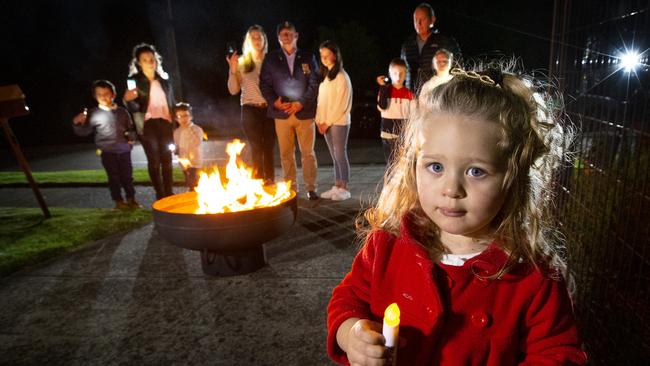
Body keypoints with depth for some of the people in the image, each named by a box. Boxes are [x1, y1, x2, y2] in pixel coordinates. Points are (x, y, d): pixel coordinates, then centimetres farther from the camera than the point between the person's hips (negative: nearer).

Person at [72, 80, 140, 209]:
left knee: (127, 175, 9)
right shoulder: (94, 114, -2)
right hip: (108, 152, -2)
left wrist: (132, 136, -2)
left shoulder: (122, 112, 5)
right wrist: (77, 124, -17)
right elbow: (84, 131, 1)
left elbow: (130, 128, 17)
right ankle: (118, 201, 17)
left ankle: (131, 199, 22)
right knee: (114, 177, 6)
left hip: (124, 150, 2)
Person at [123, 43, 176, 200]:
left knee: (166, 159, 2)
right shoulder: (134, 80, -1)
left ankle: (169, 193, 10)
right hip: (147, 124, -3)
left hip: (165, 122, 3)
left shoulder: (164, 79, 9)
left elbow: (171, 103, 14)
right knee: (154, 161, -2)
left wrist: (174, 123, 8)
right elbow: (134, 107, -5)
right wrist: (128, 100, -28)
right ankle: (160, 195, 4)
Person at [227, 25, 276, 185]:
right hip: (250, 109, 0)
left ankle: (270, 183, 10)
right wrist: (233, 70, -7)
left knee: (269, 148, 2)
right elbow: (233, 90, 5)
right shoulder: (241, 62, 6)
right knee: (257, 148, -5)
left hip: (269, 109, 1)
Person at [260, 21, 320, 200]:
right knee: (286, 154, 4)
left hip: (304, 112, -1)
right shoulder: (271, 59, 9)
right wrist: (274, 101, -10)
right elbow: (264, 84, 6)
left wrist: (301, 103, -9)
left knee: (308, 153, 1)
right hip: (281, 112, 1)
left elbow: (314, 84, 2)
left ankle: (311, 187, 11)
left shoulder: (308, 57, 8)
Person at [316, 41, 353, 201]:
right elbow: (321, 99, 12)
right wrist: (319, 120, 2)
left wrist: (328, 122, -12)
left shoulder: (341, 77, -8)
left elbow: (341, 104, -13)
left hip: (339, 122, -7)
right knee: (334, 156, 10)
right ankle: (337, 187, 16)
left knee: (340, 154, -3)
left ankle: (344, 188, 5)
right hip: (326, 123, 7)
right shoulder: (324, 76, 14)